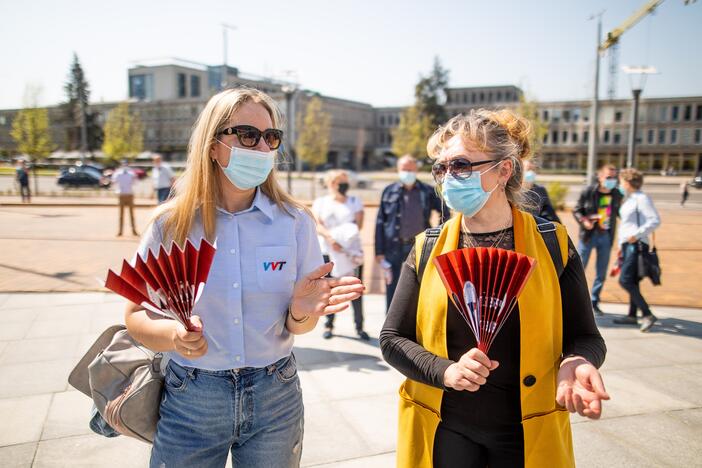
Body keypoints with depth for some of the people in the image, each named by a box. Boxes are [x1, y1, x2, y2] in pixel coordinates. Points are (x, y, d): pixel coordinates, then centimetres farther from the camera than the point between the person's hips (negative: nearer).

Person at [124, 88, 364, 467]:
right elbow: (136, 317, -4)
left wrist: (300, 312, -24)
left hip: (275, 397, 1)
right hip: (189, 400, 0)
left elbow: (297, 326, -2)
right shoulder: (171, 224, -8)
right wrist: (174, 334, -24)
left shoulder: (295, 221, -7)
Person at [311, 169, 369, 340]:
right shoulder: (320, 203, 11)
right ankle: (329, 325, 13)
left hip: (351, 251, 0)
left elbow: (358, 224, 0)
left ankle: (359, 326, 5)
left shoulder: (355, 202, 12)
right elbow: (317, 225, -3)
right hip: (327, 251, 0)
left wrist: (341, 233, -17)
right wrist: (330, 237, -22)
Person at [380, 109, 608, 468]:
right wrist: (445, 371, -20)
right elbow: (392, 338, -3)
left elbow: (583, 336, -1)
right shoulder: (427, 249, -4)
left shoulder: (553, 245, -6)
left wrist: (576, 364, -23)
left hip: (529, 434, 0)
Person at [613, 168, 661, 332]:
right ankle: (632, 315, 20)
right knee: (632, 281, 13)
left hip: (636, 245, -9)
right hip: (627, 244, 9)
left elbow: (655, 221, -17)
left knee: (625, 280, -14)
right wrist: (621, 244, 22)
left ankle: (648, 315, -10)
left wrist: (637, 234, -24)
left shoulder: (642, 198, -12)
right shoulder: (629, 199, 16)